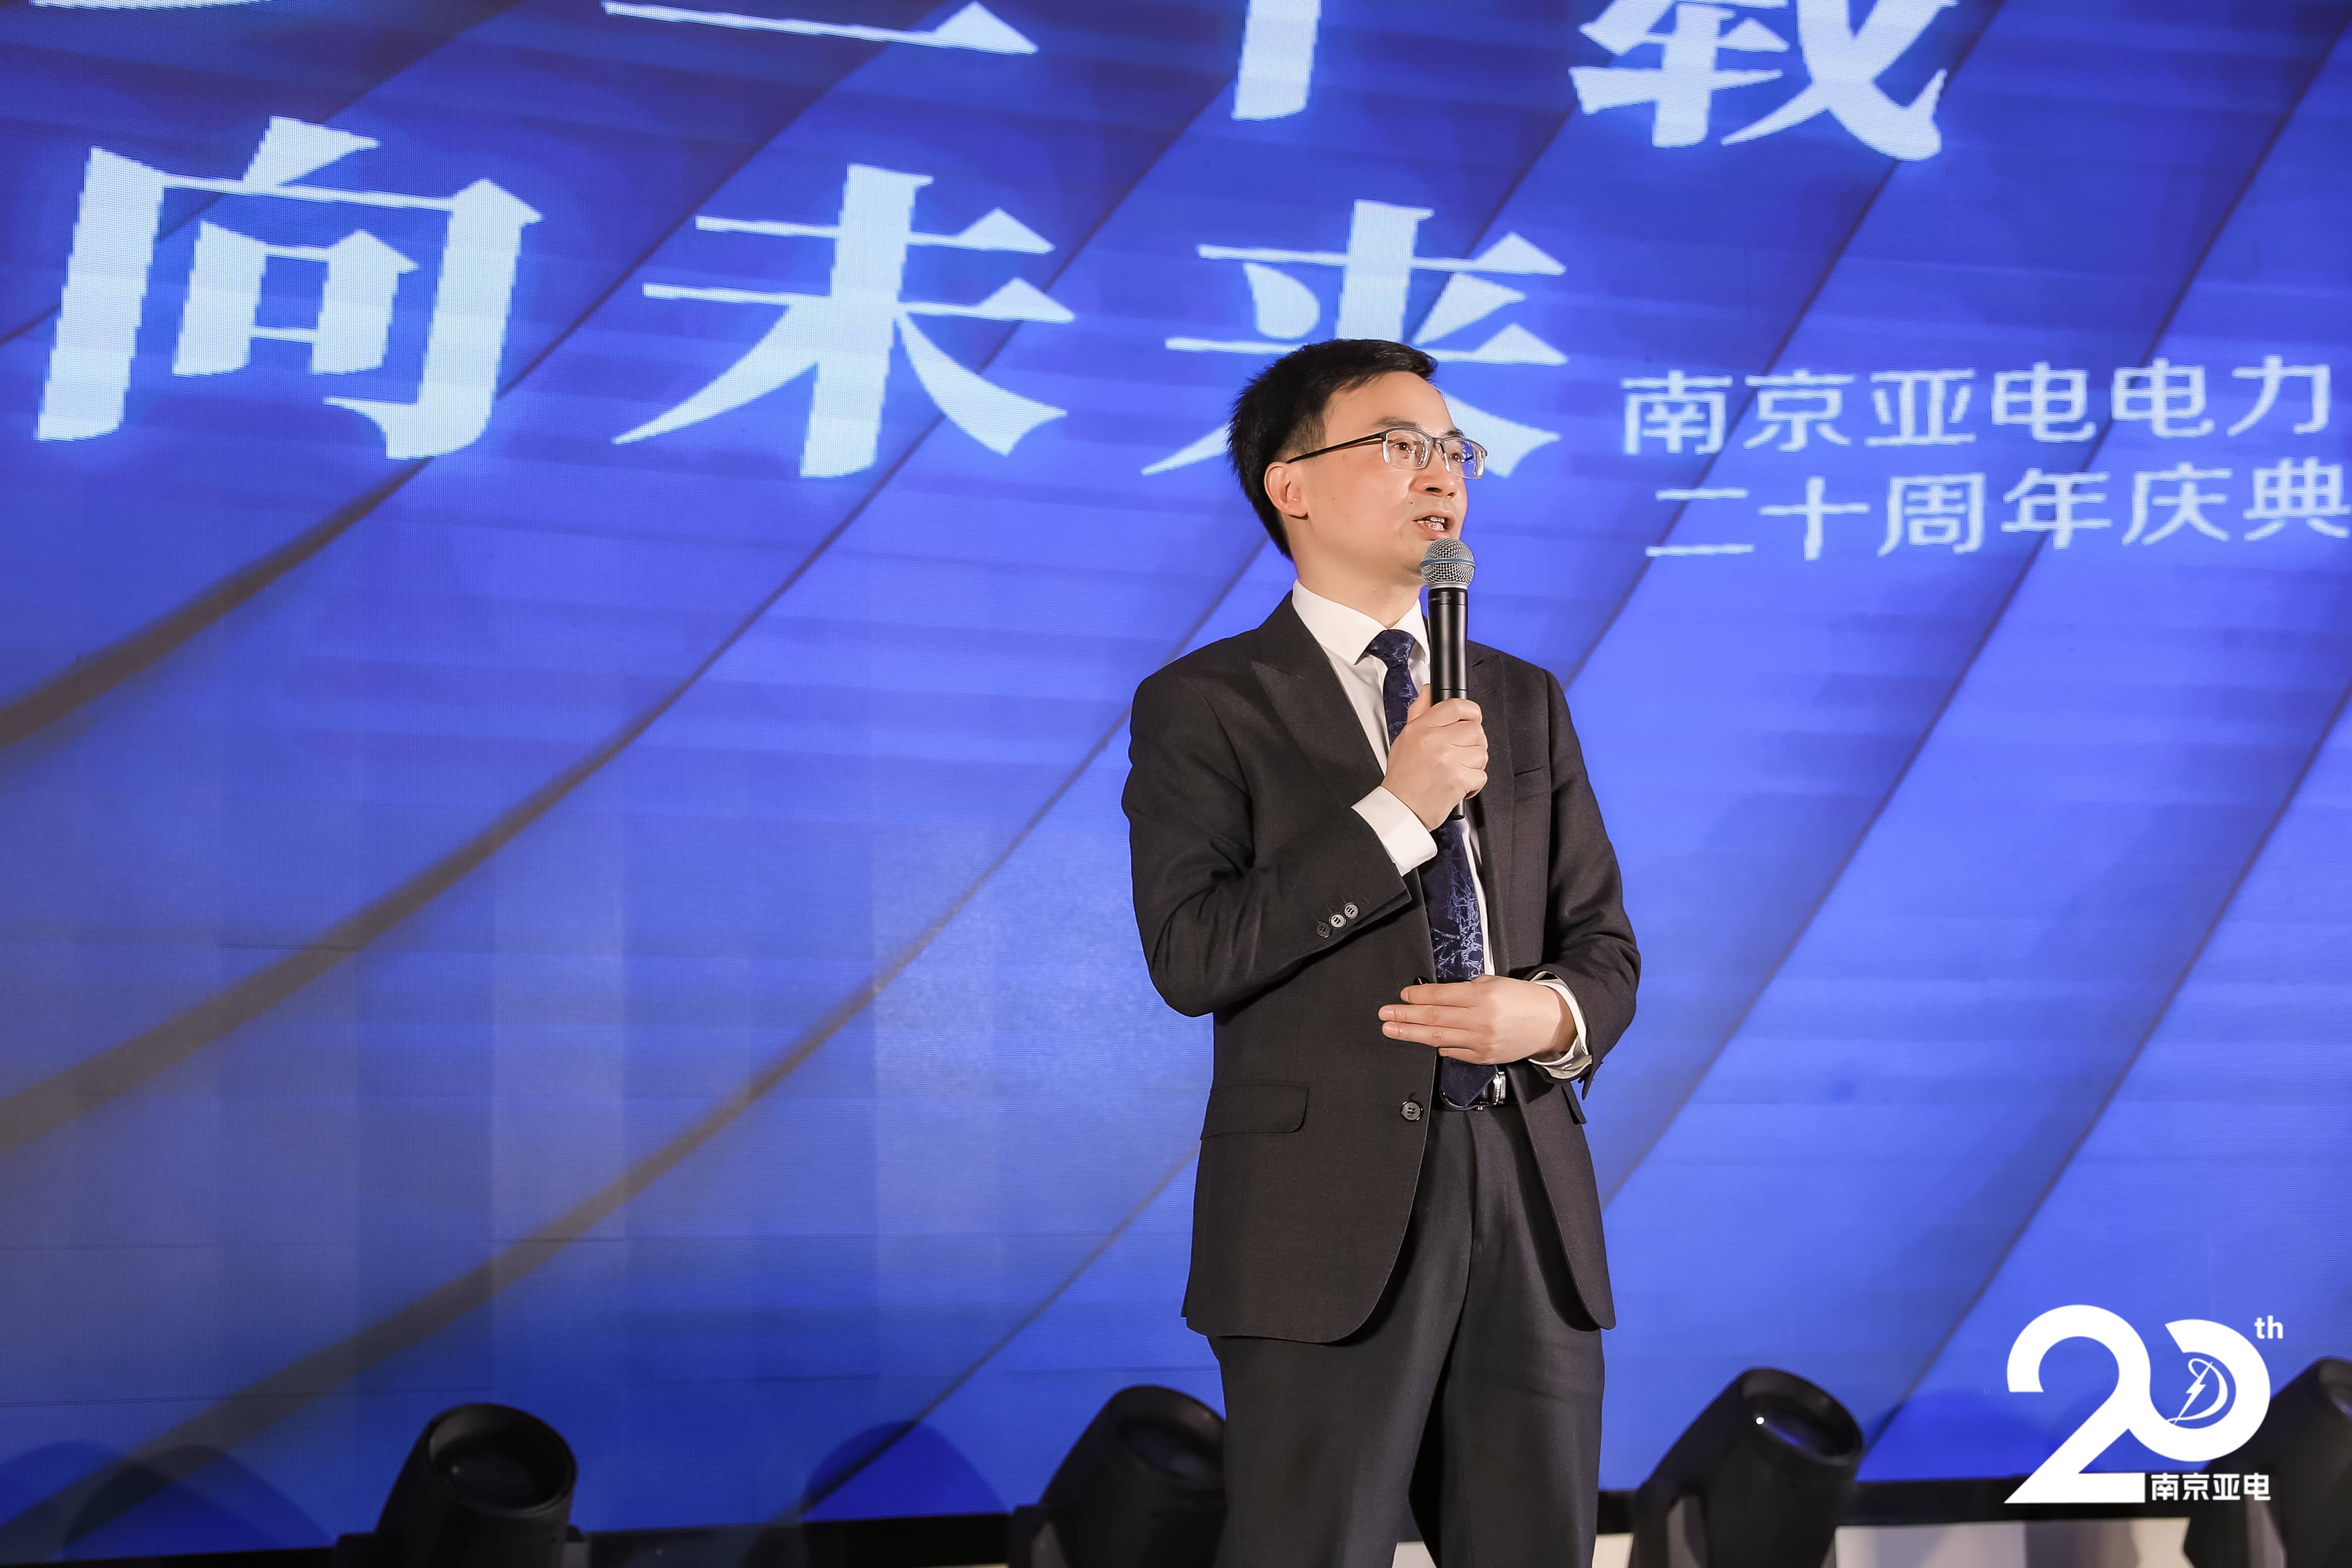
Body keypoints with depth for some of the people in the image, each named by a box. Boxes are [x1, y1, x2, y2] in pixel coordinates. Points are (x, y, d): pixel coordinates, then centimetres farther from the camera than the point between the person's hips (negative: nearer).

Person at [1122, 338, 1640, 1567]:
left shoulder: (1526, 703, 16)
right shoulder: (1207, 704, 0)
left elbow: (1605, 944, 15)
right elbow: (1191, 954, -12)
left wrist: (1554, 1014, -8)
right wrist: (1397, 812, -16)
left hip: (1530, 1203, 5)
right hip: (1331, 1216, -5)